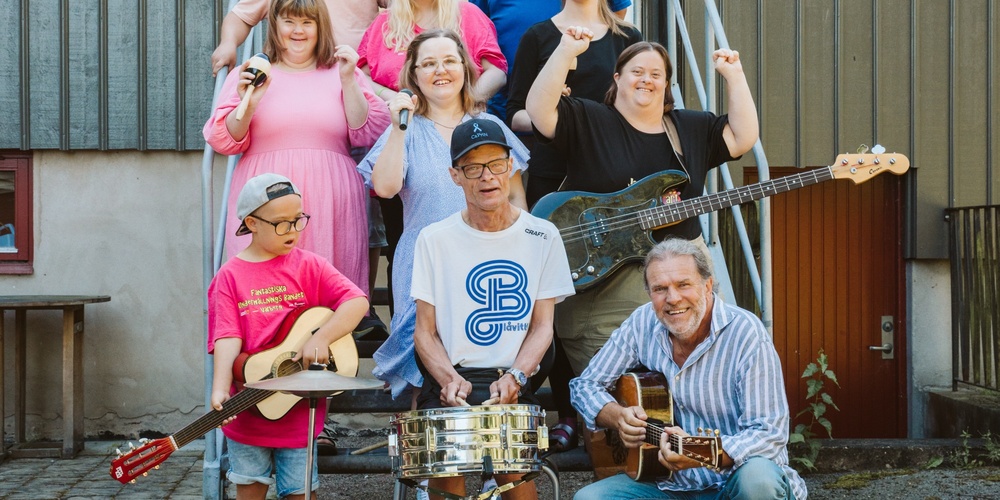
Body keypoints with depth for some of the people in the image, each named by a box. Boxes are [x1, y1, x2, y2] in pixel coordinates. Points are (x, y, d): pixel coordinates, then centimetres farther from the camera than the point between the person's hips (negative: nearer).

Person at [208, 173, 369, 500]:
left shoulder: (309, 266, 1)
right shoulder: (231, 276, -2)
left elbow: (357, 301, -8)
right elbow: (227, 337, -12)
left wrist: (322, 337, -22)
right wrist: (220, 390, -27)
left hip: (300, 407, 0)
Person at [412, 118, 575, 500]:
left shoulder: (542, 237, 6)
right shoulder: (435, 239, 5)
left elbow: (542, 325, 5)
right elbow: (425, 331, 5)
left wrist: (515, 376, -13)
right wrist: (450, 379, -14)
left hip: (512, 383, 0)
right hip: (449, 379, 1)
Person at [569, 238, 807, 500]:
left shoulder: (746, 333, -15)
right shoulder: (642, 324, 0)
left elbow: (769, 434, -20)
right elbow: (585, 385, 10)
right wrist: (618, 417, -13)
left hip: (732, 478, -3)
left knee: (758, 478, -37)